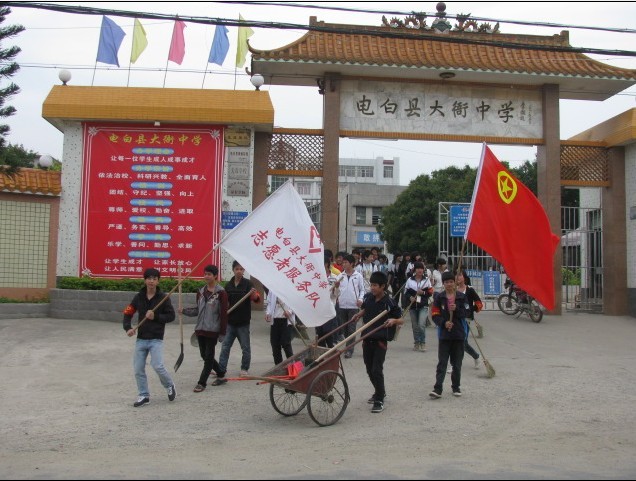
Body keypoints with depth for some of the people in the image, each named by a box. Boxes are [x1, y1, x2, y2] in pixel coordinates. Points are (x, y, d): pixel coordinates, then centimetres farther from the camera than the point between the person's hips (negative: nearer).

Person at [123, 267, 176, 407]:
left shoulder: (163, 297, -5)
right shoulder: (139, 297, 4)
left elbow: (171, 316, -5)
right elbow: (128, 313, 7)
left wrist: (155, 316, -18)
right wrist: (128, 328, -9)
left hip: (156, 339, -4)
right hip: (141, 339, 4)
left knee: (158, 366, -13)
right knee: (138, 369, 4)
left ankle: (170, 386, 15)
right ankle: (143, 396, 19)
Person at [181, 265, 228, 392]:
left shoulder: (221, 293, -10)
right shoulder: (201, 291, 9)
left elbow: (223, 314, -10)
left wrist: (222, 333, -12)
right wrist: (184, 311, 1)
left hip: (213, 330, -7)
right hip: (200, 329, 7)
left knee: (208, 357, 0)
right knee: (204, 355, 12)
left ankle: (202, 383, 10)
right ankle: (221, 375, 30)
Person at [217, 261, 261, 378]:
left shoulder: (248, 284, -7)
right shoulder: (228, 285, 5)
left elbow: (257, 299, -18)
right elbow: (225, 302, 14)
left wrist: (255, 295, -39)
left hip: (243, 322, -3)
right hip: (230, 321, 4)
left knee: (245, 347, 8)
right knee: (225, 346, 4)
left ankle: (245, 369, 21)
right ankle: (221, 369, 9)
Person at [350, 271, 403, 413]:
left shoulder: (389, 302, -13)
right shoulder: (368, 297, 2)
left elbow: (401, 320, -6)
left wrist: (394, 320, -26)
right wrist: (359, 315, 5)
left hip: (380, 340, -6)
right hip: (367, 338, 6)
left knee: (377, 370, -8)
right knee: (369, 369, 16)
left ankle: (379, 401, 1)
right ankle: (379, 392, 37)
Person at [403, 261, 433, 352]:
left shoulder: (426, 280, 4)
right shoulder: (410, 280, 5)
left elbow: (430, 292, 4)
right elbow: (406, 292, 6)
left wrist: (423, 293, -14)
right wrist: (410, 297, -13)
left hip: (423, 306, -2)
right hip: (413, 306, 2)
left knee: (421, 325, -14)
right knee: (415, 326, 9)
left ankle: (423, 343, -3)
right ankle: (416, 343, 23)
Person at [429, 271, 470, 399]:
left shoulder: (461, 297, 2)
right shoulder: (439, 297, 0)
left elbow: (466, 314, -1)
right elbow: (435, 315, -2)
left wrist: (456, 309, -18)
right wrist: (444, 323, -18)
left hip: (459, 334, 1)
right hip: (444, 334, -1)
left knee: (457, 363, 10)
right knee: (442, 363, -4)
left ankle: (456, 387, 24)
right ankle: (437, 389, -6)